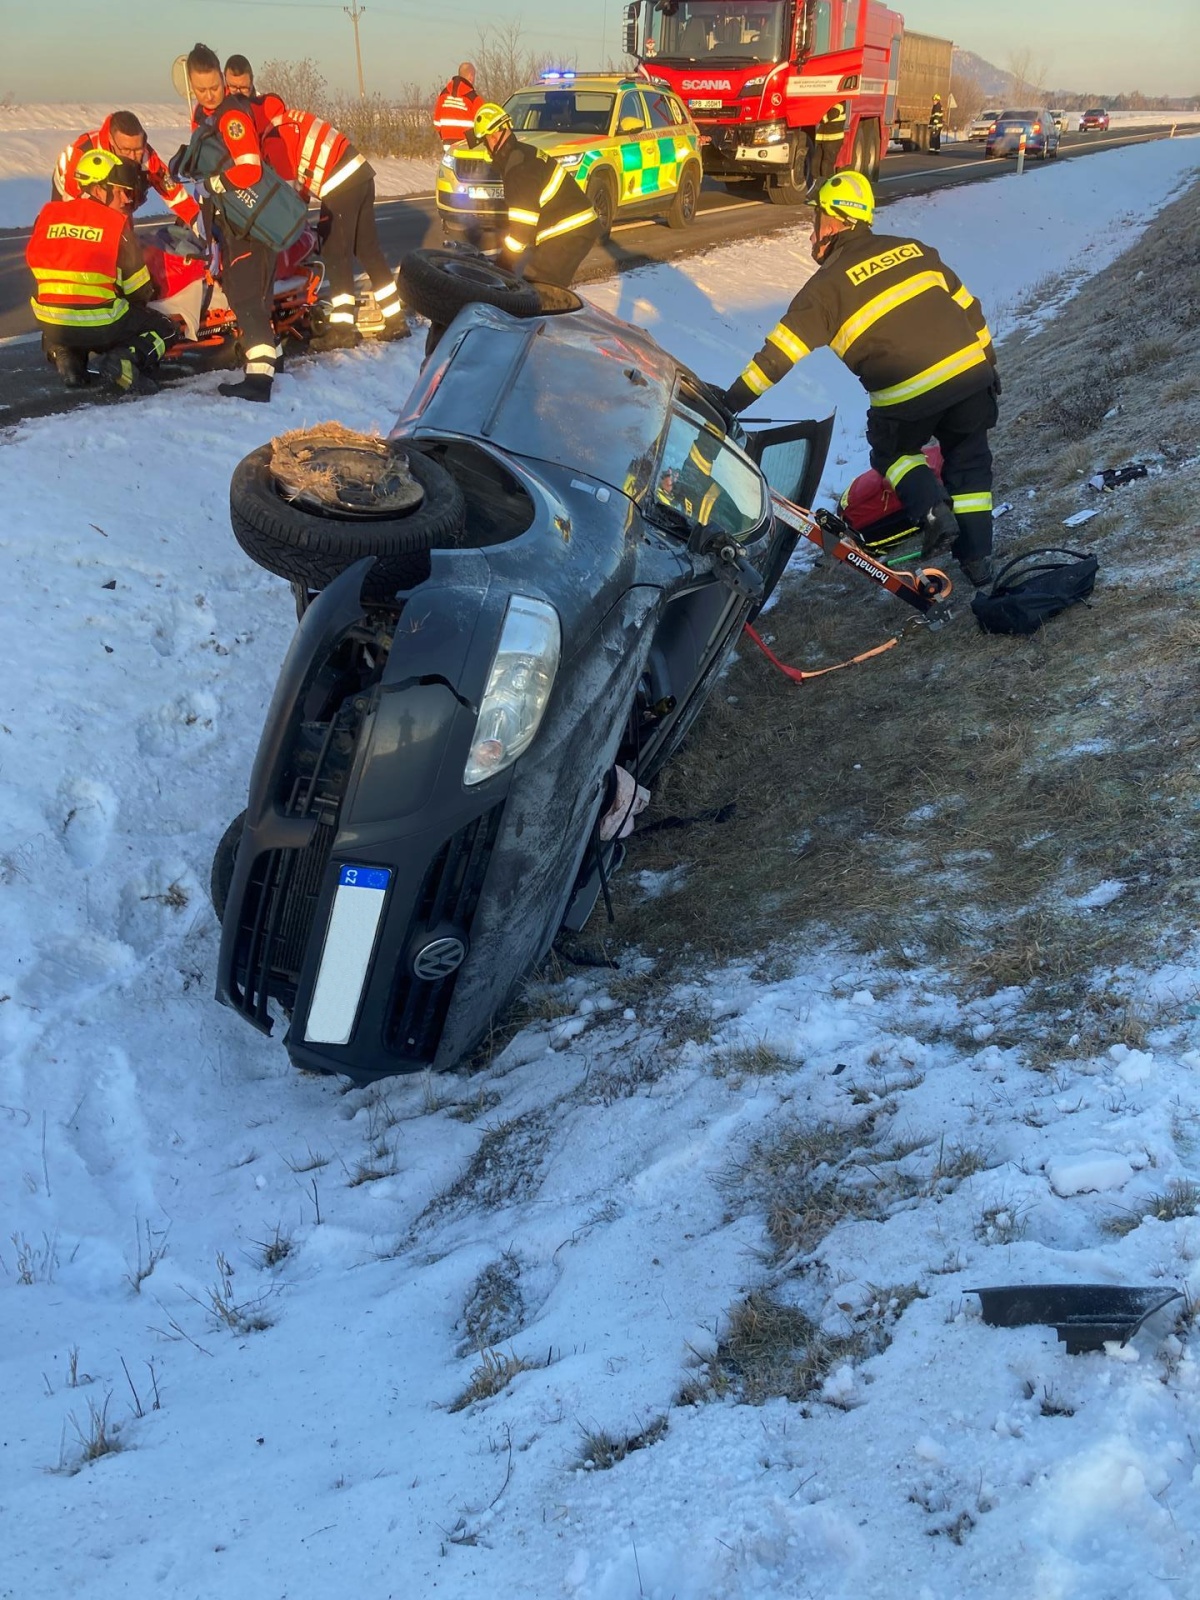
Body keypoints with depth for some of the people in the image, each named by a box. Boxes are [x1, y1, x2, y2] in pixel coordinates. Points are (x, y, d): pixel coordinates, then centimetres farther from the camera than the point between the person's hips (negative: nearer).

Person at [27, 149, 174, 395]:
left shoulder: (48, 214, 5)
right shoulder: (117, 223, -7)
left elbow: (35, 263, 15)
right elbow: (139, 289, -1)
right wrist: (143, 300, 23)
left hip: (52, 323, 5)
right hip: (102, 325, -5)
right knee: (163, 329, 18)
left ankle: (64, 356, 7)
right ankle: (126, 360, -10)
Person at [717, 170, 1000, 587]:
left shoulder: (828, 283, 0)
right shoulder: (914, 249, 15)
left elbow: (781, 354, -3)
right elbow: (967, 306, 18)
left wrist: (733, 400, 3)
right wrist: (987, 361, 28)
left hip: (908, 393, -4)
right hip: (970, 370, 4)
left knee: (892, 451, 24)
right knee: (968, 459, 21)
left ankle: (931, 508, -1)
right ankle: (977, 556, 16)